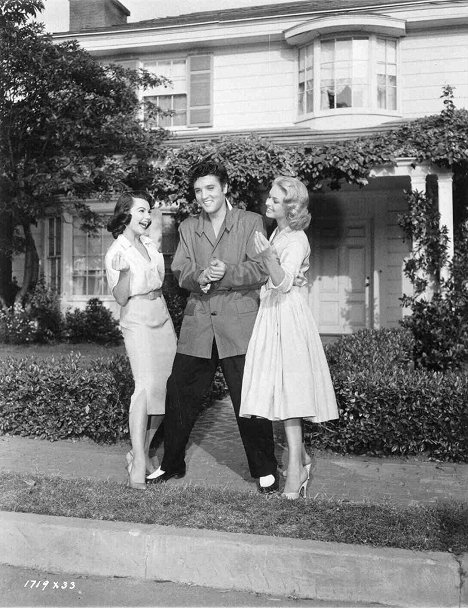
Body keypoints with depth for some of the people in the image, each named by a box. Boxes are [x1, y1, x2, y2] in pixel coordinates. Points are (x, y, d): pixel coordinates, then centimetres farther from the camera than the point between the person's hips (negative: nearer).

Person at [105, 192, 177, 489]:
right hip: (138, 322, -7)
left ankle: (143, 451, 14)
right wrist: (124, 272, -27)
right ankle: (138, 462, -16)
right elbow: (121, 298, -12)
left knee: (165, 388, 2)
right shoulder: (116, 252, -6)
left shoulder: (150, 243, 13)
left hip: (162, 318, 7)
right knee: (146, 386, -19)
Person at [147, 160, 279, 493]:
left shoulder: (251, 222, 4)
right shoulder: (188, 228, 15)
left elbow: (260, 270, -6)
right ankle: (172, 463, 26)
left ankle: (265, 471, 16)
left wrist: (226, 273, -23)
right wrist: (201, 276, -18)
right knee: (179, 396, 7)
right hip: (198, 324, 4)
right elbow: (181, 272, 4)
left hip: (239, 324, -3)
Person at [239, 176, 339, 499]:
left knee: (289, 388, -10)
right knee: (281, 388, 10)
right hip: (271, 315, 9)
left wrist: (268, 257, -42)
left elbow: (284, 283, -27)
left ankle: (295, 465, -5)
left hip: (288, 319, -9)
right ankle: (301, 456, 21)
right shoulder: (277, 234, 15)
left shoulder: (297, 241, -13)